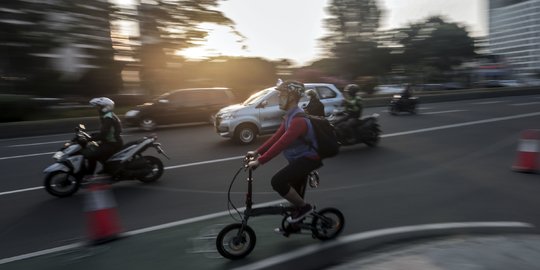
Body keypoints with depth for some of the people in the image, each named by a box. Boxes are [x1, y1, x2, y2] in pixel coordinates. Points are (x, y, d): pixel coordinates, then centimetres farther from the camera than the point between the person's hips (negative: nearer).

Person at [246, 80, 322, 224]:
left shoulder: (299, 120, -26)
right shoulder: (289, 116, 8)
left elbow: (281, 144, -32)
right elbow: (276, 137, 10)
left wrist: (259, 161, -31)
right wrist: (257, 152, 5)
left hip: (309, 159, -10)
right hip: (300, 158, 10)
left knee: (277, 181, -22)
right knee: (295, 192, 19)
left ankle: (304, 207, -5)